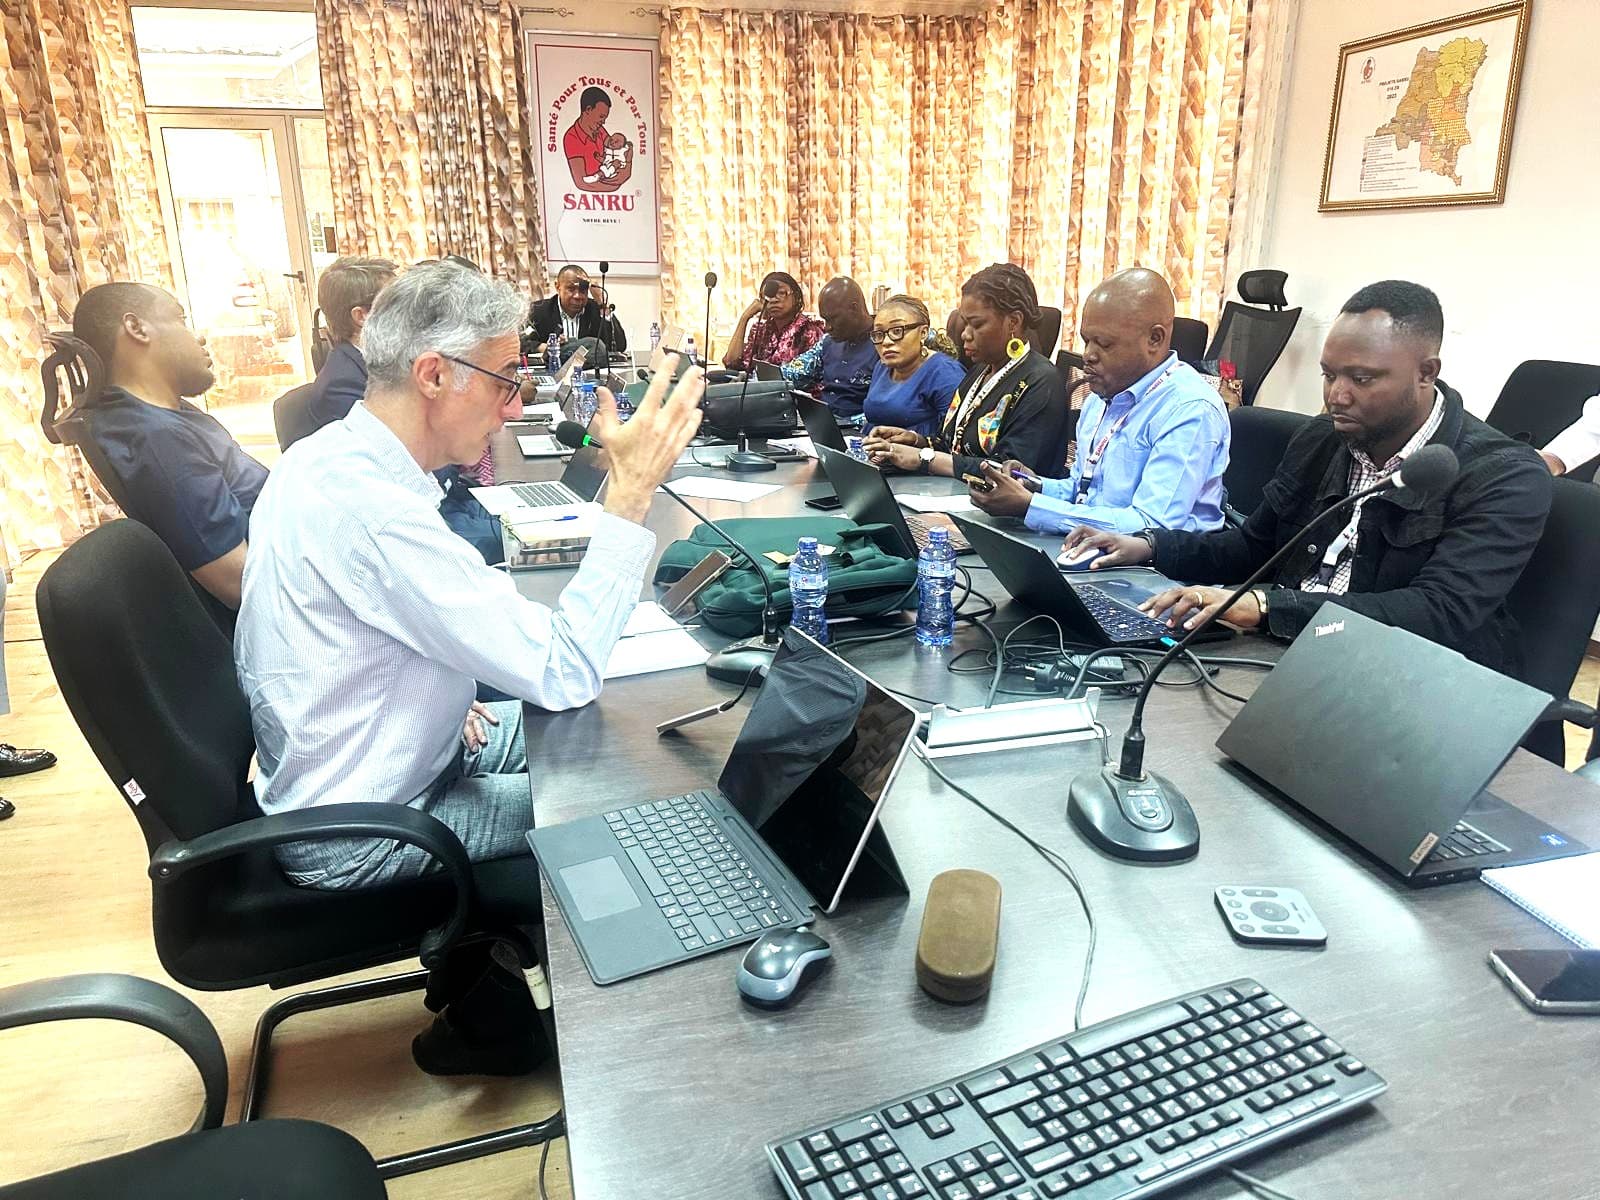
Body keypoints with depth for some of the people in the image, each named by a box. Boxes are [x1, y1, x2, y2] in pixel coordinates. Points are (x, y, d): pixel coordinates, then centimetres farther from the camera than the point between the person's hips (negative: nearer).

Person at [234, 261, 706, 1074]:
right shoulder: (371, 506, -33)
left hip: (373, 755, 9)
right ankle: (488, 1024, 19)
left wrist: (450, 689, 2)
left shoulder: (330, 458, -1)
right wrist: (632, 492, -31)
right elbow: (565, 674, -33)